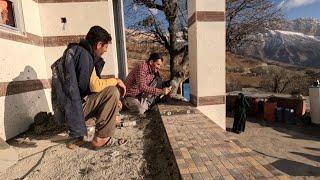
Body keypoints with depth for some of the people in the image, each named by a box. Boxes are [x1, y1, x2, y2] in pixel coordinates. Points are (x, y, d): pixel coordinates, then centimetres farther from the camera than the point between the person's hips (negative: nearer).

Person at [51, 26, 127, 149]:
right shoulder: (83, 53, -15)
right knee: (112, 92, -20)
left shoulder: (78, 51, 14)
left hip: (74, 103, 10)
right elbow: (95, 86, -25)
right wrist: (116, 81, -9)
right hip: (73, 107, -10)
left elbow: (92, 85, 17)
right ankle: (101, 139, -10)